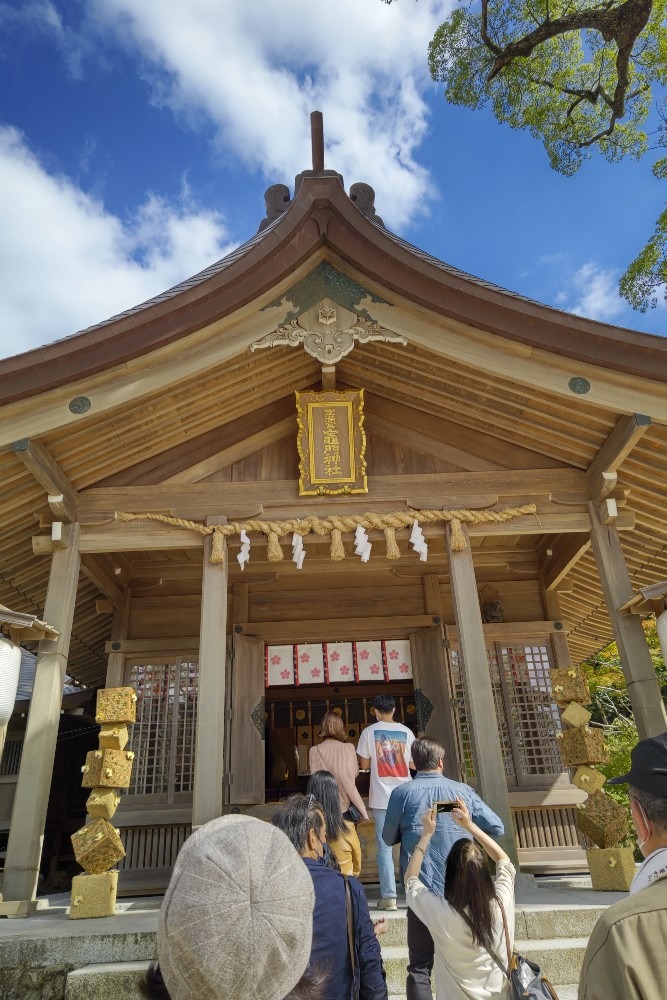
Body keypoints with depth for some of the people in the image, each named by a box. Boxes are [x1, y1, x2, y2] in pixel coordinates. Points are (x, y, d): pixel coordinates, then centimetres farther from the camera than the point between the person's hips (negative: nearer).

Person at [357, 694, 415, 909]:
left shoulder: (369, 732, -2)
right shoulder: (406, 732, 3)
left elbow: (364, 764, 2)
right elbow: (414, 763, 8)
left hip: (382, 796, -2)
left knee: (385, 847, 4)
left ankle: (389, 896, 2)